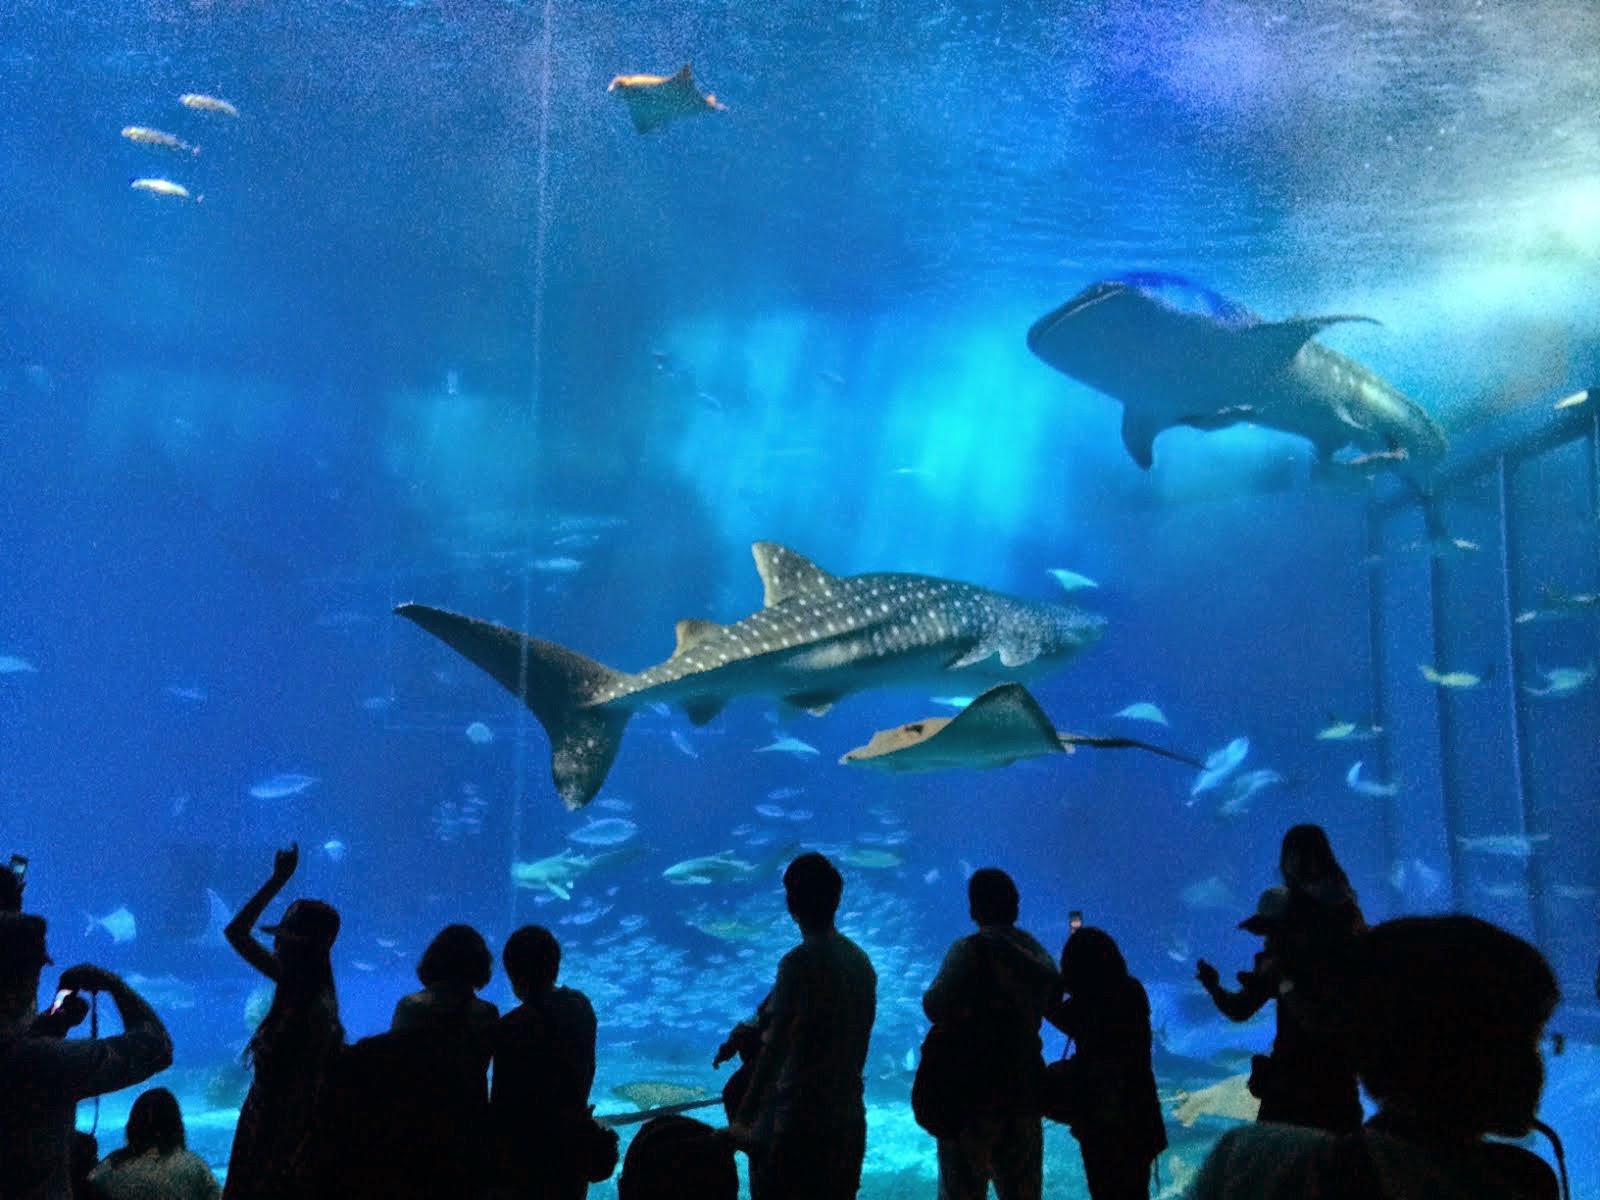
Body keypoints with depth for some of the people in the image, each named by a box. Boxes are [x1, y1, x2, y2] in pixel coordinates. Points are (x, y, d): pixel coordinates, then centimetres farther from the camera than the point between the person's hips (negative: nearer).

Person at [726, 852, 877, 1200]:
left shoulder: (800, 962, -17)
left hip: (797, 1121, -7)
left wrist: (742, 1120, -19)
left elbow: (774, 1048, -21)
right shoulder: (860, 960, 6)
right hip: (848, 1117, 7)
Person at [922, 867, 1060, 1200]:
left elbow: (938, 1007, -25)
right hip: (1024, 1094, 6)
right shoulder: (1038, 953, 5)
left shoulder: (971, 950, -15)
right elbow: (1055, 1004, 18)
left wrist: (930, 994, -5)